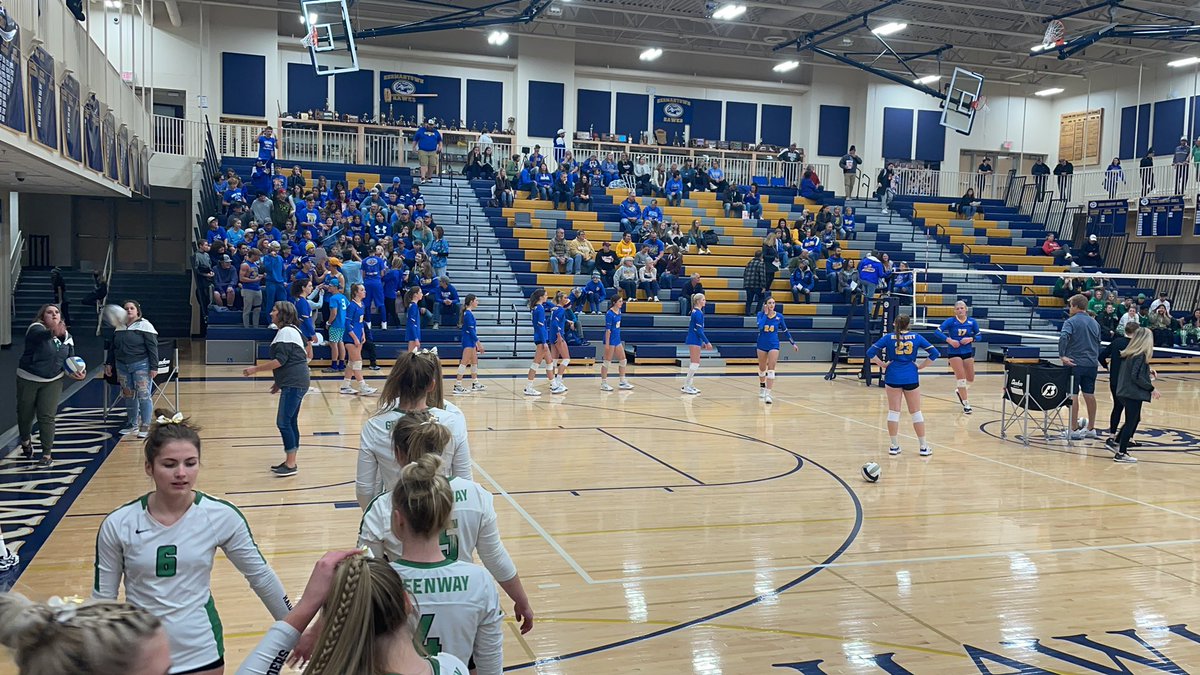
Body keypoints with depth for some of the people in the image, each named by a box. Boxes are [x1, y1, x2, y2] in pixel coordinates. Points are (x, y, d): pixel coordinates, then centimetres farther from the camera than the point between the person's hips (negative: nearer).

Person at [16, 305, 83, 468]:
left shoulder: (67, 338, 2)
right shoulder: (36, 329, -14)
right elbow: (40, 335, -40)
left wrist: (76, 374, -11)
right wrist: (52, 332, -63)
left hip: (53, 382, 2)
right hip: (28, 380, -2)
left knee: (46, 417, -6)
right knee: (25, 415, 11)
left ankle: (47, 456, -2)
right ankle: (26, 441, 42)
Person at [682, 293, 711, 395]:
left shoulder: (695, 312, 14)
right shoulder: (698, 313, -15)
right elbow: (699, 330, -19)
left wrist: (702, 342, 21)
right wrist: (707, 342, -16)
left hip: (693, 340, 10)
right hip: (694, 341, -10)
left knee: (694, 364, 13)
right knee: (695, 363, -7)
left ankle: (688, 385, 16)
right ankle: (686, 386, -5)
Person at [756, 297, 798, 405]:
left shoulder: (779, 316, -3)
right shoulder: (761, 314, -6)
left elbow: (785, 331, 7)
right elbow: (760, 326, -26)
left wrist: (793, 343, 8)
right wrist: (765, 313, -19)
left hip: (774, 344, -1)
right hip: (762, 344, 1)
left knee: (771, 369, -11)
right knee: (762, 368, 15)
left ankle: (768, 394, -15)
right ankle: (762, 388, 39)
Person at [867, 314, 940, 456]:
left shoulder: (888, 337, -2)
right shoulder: (916, 337, 1)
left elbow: (870, 352, -9)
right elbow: (934, 353, -3)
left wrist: (882, 364, -1)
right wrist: (921, 366, 2)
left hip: (893, 377, 0)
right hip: (911, 378, 0)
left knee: (893, 411, 8)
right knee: (916, 412, 9)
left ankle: (894, 446, 11)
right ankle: (923, 447, 13)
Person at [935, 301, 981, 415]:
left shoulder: (972, 322, -1)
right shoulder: (950, 321, -9)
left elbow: (978, 336, 6)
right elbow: (938, 332, -15)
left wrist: (970, 339, -15)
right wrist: (949, 340, -25)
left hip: (968, 352, 4)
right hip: (954, 353, -4)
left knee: (971, 379, 10)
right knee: (961, 378, -8)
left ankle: (959, 391, 41)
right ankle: (966, 404, 3)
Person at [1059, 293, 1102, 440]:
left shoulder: (1071, 322, -9)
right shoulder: (1094, 323, 13)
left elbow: (1063, 337, -26)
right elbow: (1098, 342, 19)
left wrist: (1062, 355, -20)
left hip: (1074, 363, -6)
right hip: (1092, 364, 6)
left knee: (1073, 395, -2)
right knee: (1089, 395, 12)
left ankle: (1074, 431, 0)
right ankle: (1091, 429, 20)